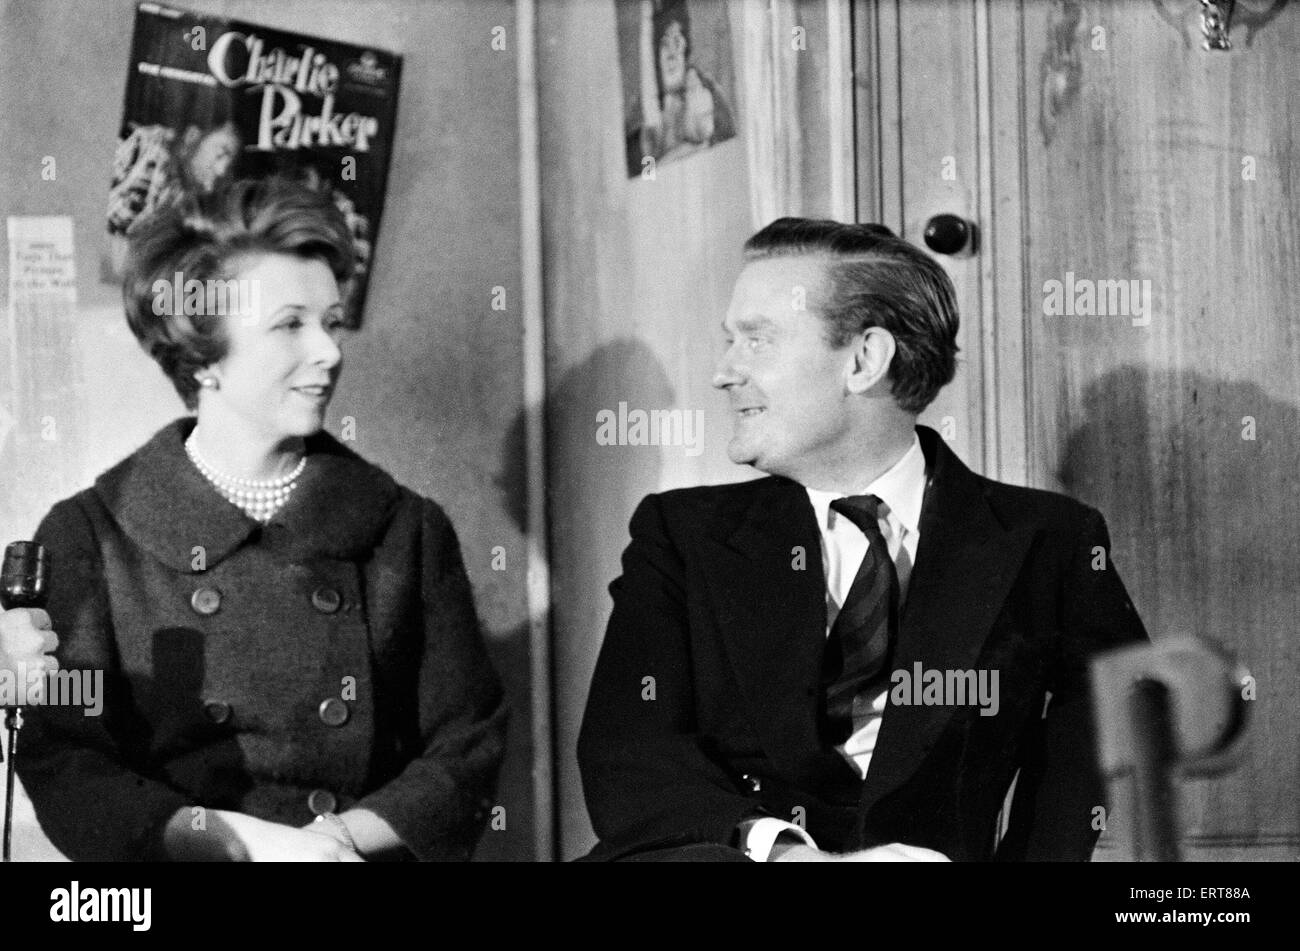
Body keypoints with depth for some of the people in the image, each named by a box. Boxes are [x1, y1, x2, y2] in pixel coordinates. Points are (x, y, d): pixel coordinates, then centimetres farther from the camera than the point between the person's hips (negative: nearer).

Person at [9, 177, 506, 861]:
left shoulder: (406, 529, 11)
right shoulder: (92, 537, 4)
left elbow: (465, 748, 9)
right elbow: (64, 765, -2)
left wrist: (344, 832, -9)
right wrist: (242, 840, -15)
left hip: (362, 857, 1)